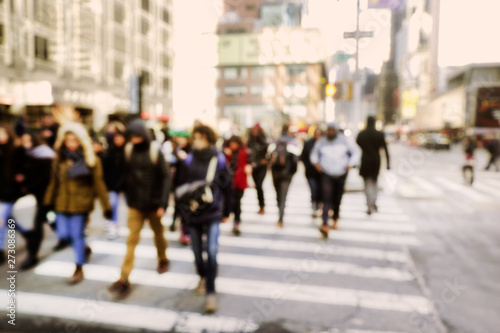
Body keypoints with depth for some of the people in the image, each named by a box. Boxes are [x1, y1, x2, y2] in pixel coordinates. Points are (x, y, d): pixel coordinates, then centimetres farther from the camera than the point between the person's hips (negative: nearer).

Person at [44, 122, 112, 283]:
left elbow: (98, 184, -7)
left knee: (77, 235, 2)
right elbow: (54, 182, 10)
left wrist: (106, 206, -7)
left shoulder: (90, 160, -7)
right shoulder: (59, 159, 4)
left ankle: (79, 269, 20)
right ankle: (85, 248, 35)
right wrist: (48, 202, 12)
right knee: (63, 234, 4)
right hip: (62, 204, 4)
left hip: (81, 204, -4)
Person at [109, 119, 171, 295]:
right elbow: (126, 175, 4)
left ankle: (163, 259, 43)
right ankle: (124, 279, 3)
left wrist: (163, 203, -16)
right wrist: (128, 197, 5)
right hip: (135, 204, 2)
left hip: (153, 203, -1)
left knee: (158, 234, 17)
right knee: (132, 239, -2)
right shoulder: (128, 150, -2)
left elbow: (165, 177, -11)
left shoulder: (155, 151, -11)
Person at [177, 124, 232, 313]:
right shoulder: (189, 160, -1)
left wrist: (226, 211, 8)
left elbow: (227, 186, 4)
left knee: (211, 252, -9)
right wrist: (183, 209, 1)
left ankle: (211, 292, 4)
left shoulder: (218, 159, -3)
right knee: (197, 250, 14)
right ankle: (203, 277, 42)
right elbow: (181, 186, 5)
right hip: (193, 212, 2)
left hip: (213, 212, -2)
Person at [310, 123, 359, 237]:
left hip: (341, 174, 1)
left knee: (337, 199, 12)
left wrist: (350, 164, -7)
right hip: (326, 175, -1)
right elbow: (314, 154, 15)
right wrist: (316, 162, -5)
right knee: (327, 199, -14)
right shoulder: (321, 142, 1)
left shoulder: (344, 140, 1)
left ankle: (335, 220, 36)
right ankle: (325, 225, -21)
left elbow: (354, 152, 9)